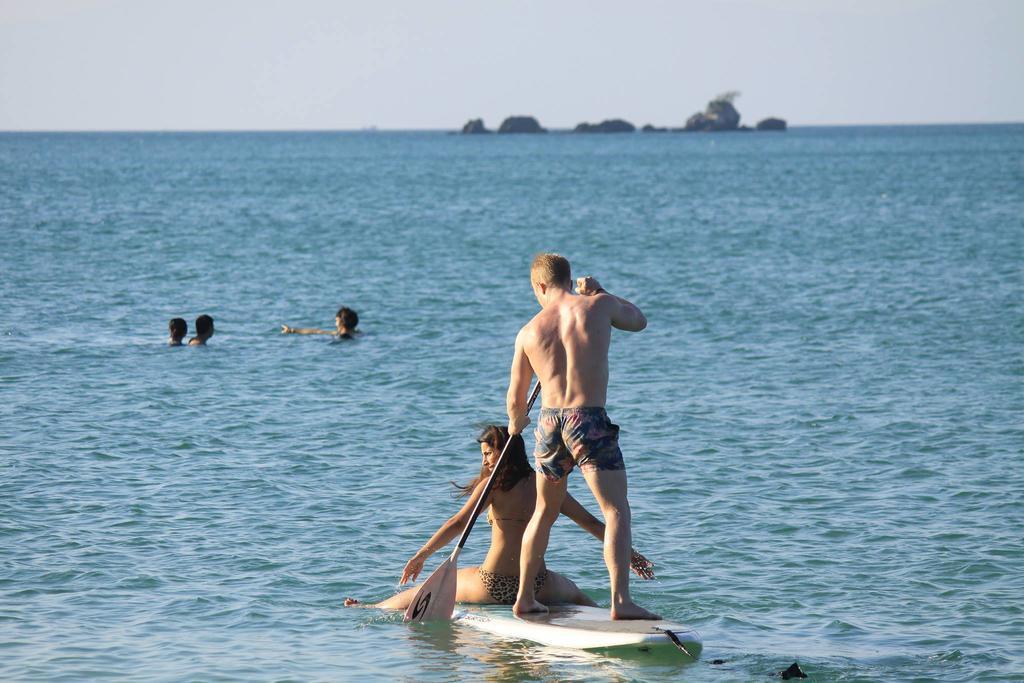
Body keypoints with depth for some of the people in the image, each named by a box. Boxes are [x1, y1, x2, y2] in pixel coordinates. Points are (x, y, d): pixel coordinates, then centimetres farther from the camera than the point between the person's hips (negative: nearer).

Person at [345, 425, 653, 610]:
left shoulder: (495, 485, -8)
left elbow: (459, 523, -13)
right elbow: (592, 524, 8)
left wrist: (422, 555, -8)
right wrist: (628, 553, 17)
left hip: (492, 586, -3)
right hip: (537, 586, 3)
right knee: (574, 592, 38)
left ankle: (370, 609, 34)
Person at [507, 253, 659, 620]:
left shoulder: (528, 332, 8)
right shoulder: (599, 305, 0)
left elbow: (516, 399, 16)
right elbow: (638, 320, 22)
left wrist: (516, 422, 38)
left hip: (550, 424, 4)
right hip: (590, 422, -4)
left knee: (544, 512, 21)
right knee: (616, 511, -5)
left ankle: (524, 597, 28)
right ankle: (620, 599, -21)